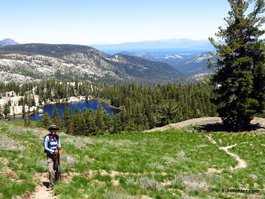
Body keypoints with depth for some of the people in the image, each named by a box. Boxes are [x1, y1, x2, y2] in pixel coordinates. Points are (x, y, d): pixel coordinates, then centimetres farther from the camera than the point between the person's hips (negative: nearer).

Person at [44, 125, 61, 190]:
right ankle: (51, 185, -7)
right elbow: (45, 148, -8)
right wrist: (53, 151, -17)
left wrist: (59, 147, -14)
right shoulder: (47, 137, -10)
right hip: (50, 155, -4)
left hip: (56, 155, 4)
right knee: (51, 170, -14)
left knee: (56, 170, 11)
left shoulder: (57, 137, 5)